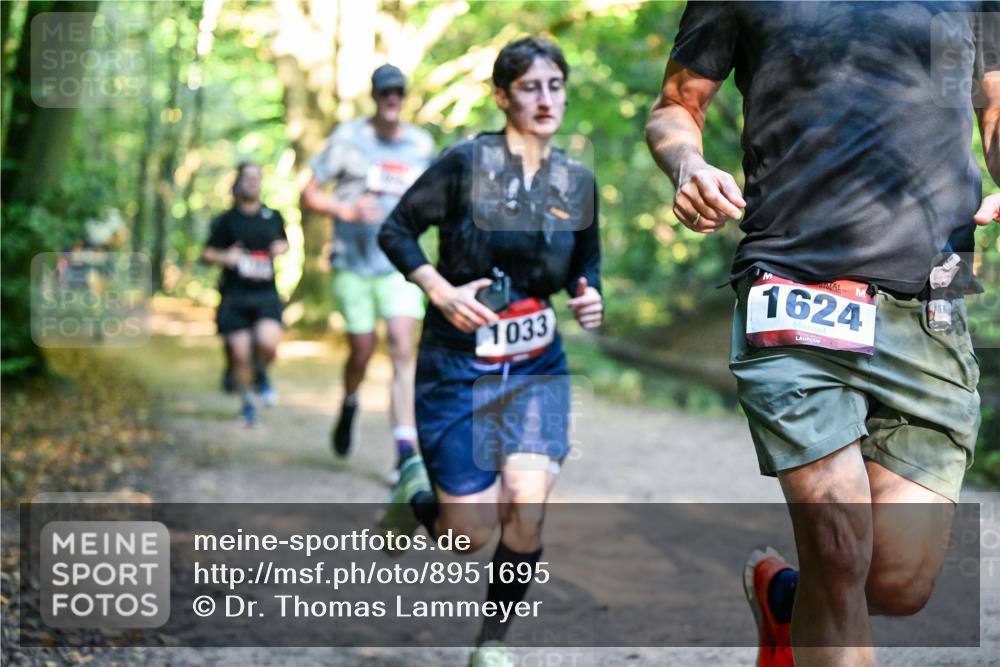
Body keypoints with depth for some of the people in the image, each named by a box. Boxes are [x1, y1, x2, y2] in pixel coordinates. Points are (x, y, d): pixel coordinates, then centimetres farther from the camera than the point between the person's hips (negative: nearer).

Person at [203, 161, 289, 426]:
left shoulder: (273, 217, 10)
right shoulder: (227, 220, 3)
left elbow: (284, 243, 27)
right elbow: (206, 254, 7)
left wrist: (280, 248, 3)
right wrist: (225, 257, -14)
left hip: (266, 295, 1)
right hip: (235, 297, -1)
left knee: (268, 343, -22)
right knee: (240, 354, 0)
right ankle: (247, 402, 20)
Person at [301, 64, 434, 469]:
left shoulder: (422, 144, 7)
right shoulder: (348, 137, -2)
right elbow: (309, 195, -1)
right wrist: (347, 210, -17)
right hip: (353, 262, -1)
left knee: (403, 351, -13)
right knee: (362, 350, 4)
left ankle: (405, 449, -15)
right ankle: (348, 406, 39)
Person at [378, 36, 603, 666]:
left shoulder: (578, 180, 1)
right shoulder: (467, 162, -11)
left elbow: (587, 263, 15)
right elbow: (396, 231, -4)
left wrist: (590, 297, -8)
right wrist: (442, 291, -18)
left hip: (536, 367, 3)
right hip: (457, 363, -3)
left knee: (528, 508, -14)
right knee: (473, 531, -4)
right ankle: (418, 495, 34)